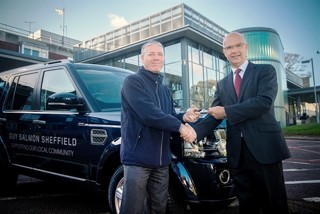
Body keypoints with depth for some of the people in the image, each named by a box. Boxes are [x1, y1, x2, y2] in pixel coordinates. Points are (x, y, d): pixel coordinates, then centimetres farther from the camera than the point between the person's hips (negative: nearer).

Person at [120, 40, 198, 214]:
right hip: (138, 156, -7)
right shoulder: (133, 82, -7)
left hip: (161, 159, 8)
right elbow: (148, 113, -21)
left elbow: (170, 117, 17)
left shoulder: (165, 90, 19)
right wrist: (180, 126, -18)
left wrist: (184, 117, -6)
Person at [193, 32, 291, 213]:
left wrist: (227, 111, -12)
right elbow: (214, 116, 7)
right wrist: (195, 131, -12)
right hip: (237, 152, 4)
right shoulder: (222, 84, 15)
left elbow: (265, 102, -15)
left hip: (264, 148, -4)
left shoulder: (266, 71, 3)